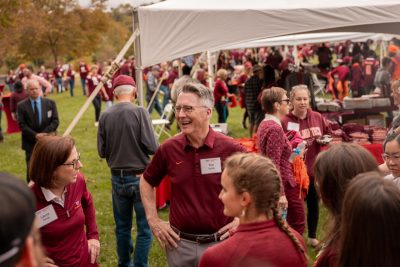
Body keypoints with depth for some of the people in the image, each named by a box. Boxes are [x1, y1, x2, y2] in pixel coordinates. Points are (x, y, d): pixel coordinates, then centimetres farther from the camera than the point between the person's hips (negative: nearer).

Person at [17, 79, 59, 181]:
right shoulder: (21, 106, -1)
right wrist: (35, 135, -19)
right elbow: (22, 125, -8)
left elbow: (55, 121, -2)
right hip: (30, 143, -1)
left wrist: (45, 134, -16)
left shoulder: (50, 103, 4)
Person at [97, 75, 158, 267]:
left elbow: (102, 151, -1)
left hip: (117, 178, 4)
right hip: (140, 177, -4)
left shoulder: (105, 116, -5)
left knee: (122, 227, 18)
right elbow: (152, 148, -17)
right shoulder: (139, 112, -14)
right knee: (144, 228, 8)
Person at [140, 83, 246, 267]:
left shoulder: (230, 149, -12)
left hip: (219, 243, -2)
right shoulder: (168, 149, -5)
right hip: (179, 243, 2)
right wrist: (153, 220, 6)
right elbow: (147, 181, 13)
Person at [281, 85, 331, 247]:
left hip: (315, 170, 5)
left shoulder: (318, 118, 0)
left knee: (314, 204, 17)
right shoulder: (285, 122, -13)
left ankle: (312, 236, 35)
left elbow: (329, 134, 13)